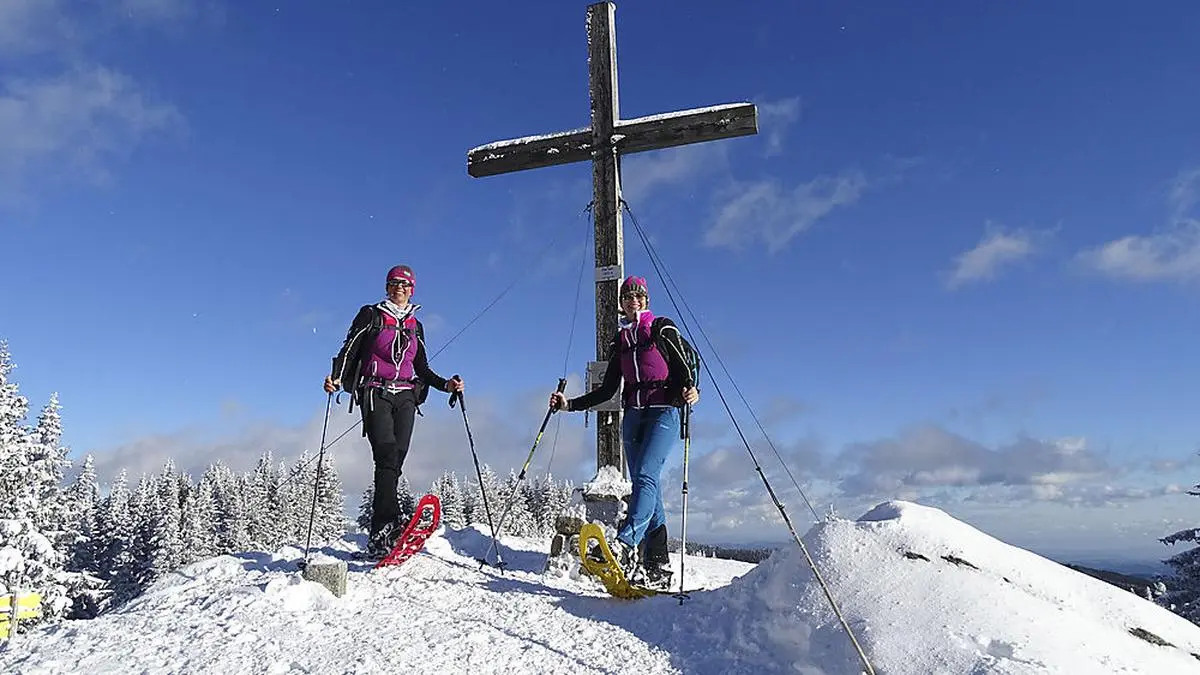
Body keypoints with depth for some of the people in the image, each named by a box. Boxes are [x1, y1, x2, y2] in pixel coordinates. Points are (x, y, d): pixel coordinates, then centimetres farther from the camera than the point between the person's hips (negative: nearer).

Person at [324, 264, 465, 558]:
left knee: (395, 462, -8)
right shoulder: (371, 315, 10)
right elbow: (349, 350, 1)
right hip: (375, 393, -3)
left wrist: (446, 384, 6)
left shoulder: (415, 326, 20)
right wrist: (336, 378, -17)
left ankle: (378, 539, -8)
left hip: (405, 397, 3)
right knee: (387, 455, -23)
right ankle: (388, 525, -34)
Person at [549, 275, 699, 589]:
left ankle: (625, 546, -38)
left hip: (663, 413, -5)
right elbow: (607, 390, 16)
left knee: (646, 475, -24)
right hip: (633, 416, 5)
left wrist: (690, 390, -27)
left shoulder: (663, 329, 3)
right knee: (646, 487, 1)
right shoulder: (620, 341, 17)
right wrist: (569, 404, 8)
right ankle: (658, 567, 2)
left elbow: (683, 370, -4)